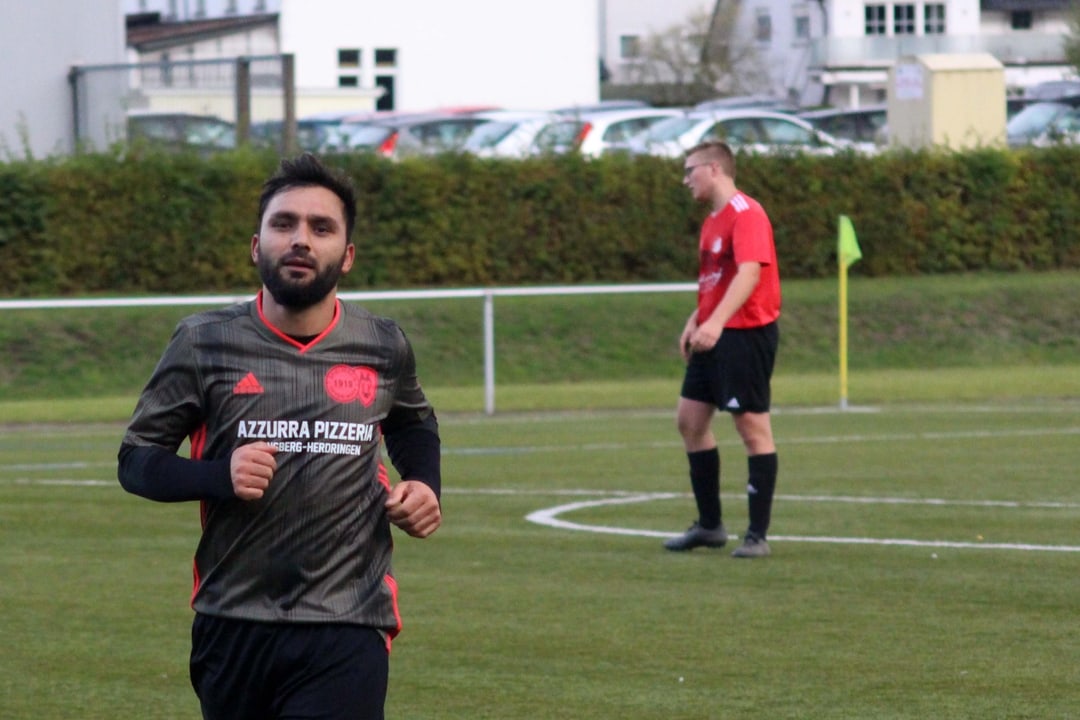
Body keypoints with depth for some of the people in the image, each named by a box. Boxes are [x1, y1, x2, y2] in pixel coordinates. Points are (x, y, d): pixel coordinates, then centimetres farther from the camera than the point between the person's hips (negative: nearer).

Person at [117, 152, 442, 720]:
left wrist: (423, 483, 6)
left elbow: (414, 423, 27)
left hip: (347, 632, -1)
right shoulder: (205, 344, -2)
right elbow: (136, 458, 2)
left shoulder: (383, 349, 4)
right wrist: (218, 475, -17)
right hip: (232, 625, 1)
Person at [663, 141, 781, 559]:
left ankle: (757, 536, -2)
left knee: (752, 426, -5)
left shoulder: (746, 214, -14)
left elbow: (749, 272, -28)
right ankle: (709, 525, 19)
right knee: (690, 418, 10)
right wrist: (695, 321, 15)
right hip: (713, 335, 10)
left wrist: (716, 322, -38)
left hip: (747, 332, -10)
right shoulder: (713, 221, 16)